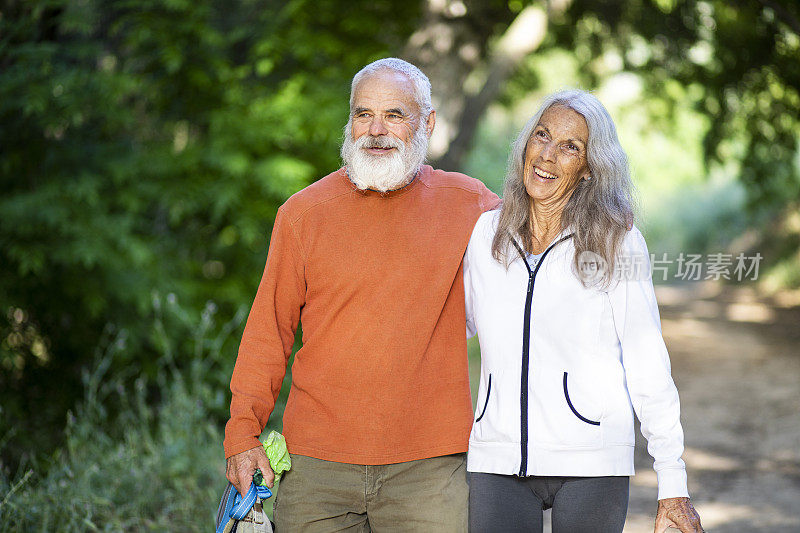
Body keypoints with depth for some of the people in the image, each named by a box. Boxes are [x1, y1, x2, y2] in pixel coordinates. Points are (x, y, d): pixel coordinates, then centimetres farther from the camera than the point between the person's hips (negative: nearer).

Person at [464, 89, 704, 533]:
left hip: (590, 463, -2)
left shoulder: (615, 241, -2)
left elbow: (648, 368, -1)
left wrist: (673, 485, -2)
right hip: (496, 460, 2)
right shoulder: (485, 233, 6)